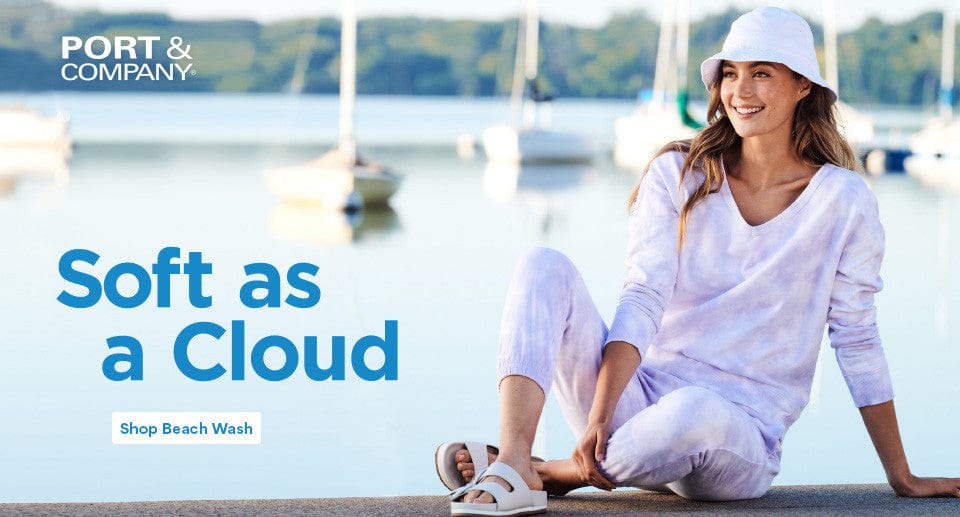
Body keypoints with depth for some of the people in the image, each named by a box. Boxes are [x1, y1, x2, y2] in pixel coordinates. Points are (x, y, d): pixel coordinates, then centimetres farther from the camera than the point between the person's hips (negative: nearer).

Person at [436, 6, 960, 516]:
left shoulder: (843, 201, -1)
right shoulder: (678, 174, 4)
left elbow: (857, 343, 4)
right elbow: (642, 301, -6)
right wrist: (599, 415, -21)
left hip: (742, 439, -3)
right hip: (641, 397, 3)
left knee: (699, 412, -40)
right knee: (545, 267, -16)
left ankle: (557, 472, -14)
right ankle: (513, 466, -34)